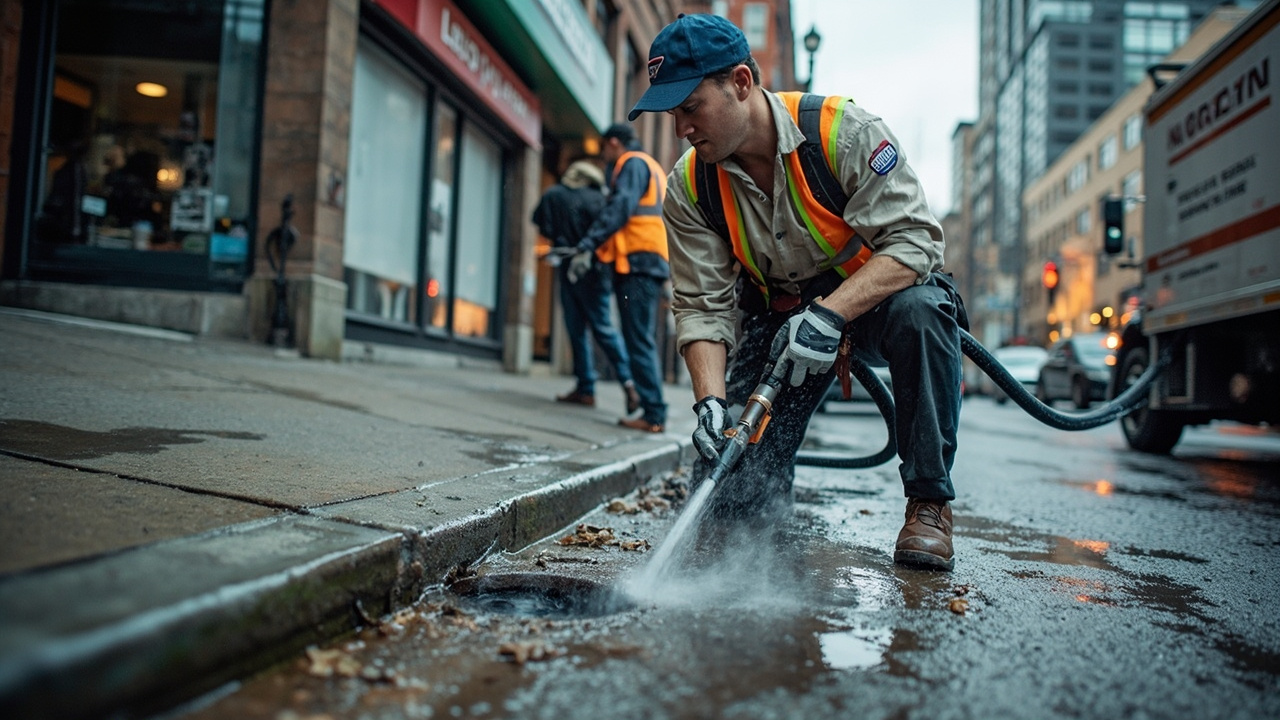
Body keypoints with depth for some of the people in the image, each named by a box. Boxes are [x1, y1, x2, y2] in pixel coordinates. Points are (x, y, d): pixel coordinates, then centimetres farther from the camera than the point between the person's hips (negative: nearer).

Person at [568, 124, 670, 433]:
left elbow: (620, 208, -16)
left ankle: (654, 413, -13)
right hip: (649, 261, 10)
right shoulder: (650, 167, 28)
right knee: (641, 340, 9)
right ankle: (652, 411, 8)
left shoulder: (633, 164, -1)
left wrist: (587, 246, -23)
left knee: (639, 341, -11)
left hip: (638, 261, -10)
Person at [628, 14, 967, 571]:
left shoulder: (841, 129, -23)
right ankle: (768, 519, 25)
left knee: (921, 311, -39)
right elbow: (702, 308, -12)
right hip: (783, 316, 2)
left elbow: (914, 240, -26)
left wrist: (829, 315, -39)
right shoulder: (690, 188, -12)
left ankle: (929, 502, -19)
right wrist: (711, 400, -29)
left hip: (879, 295, -1)